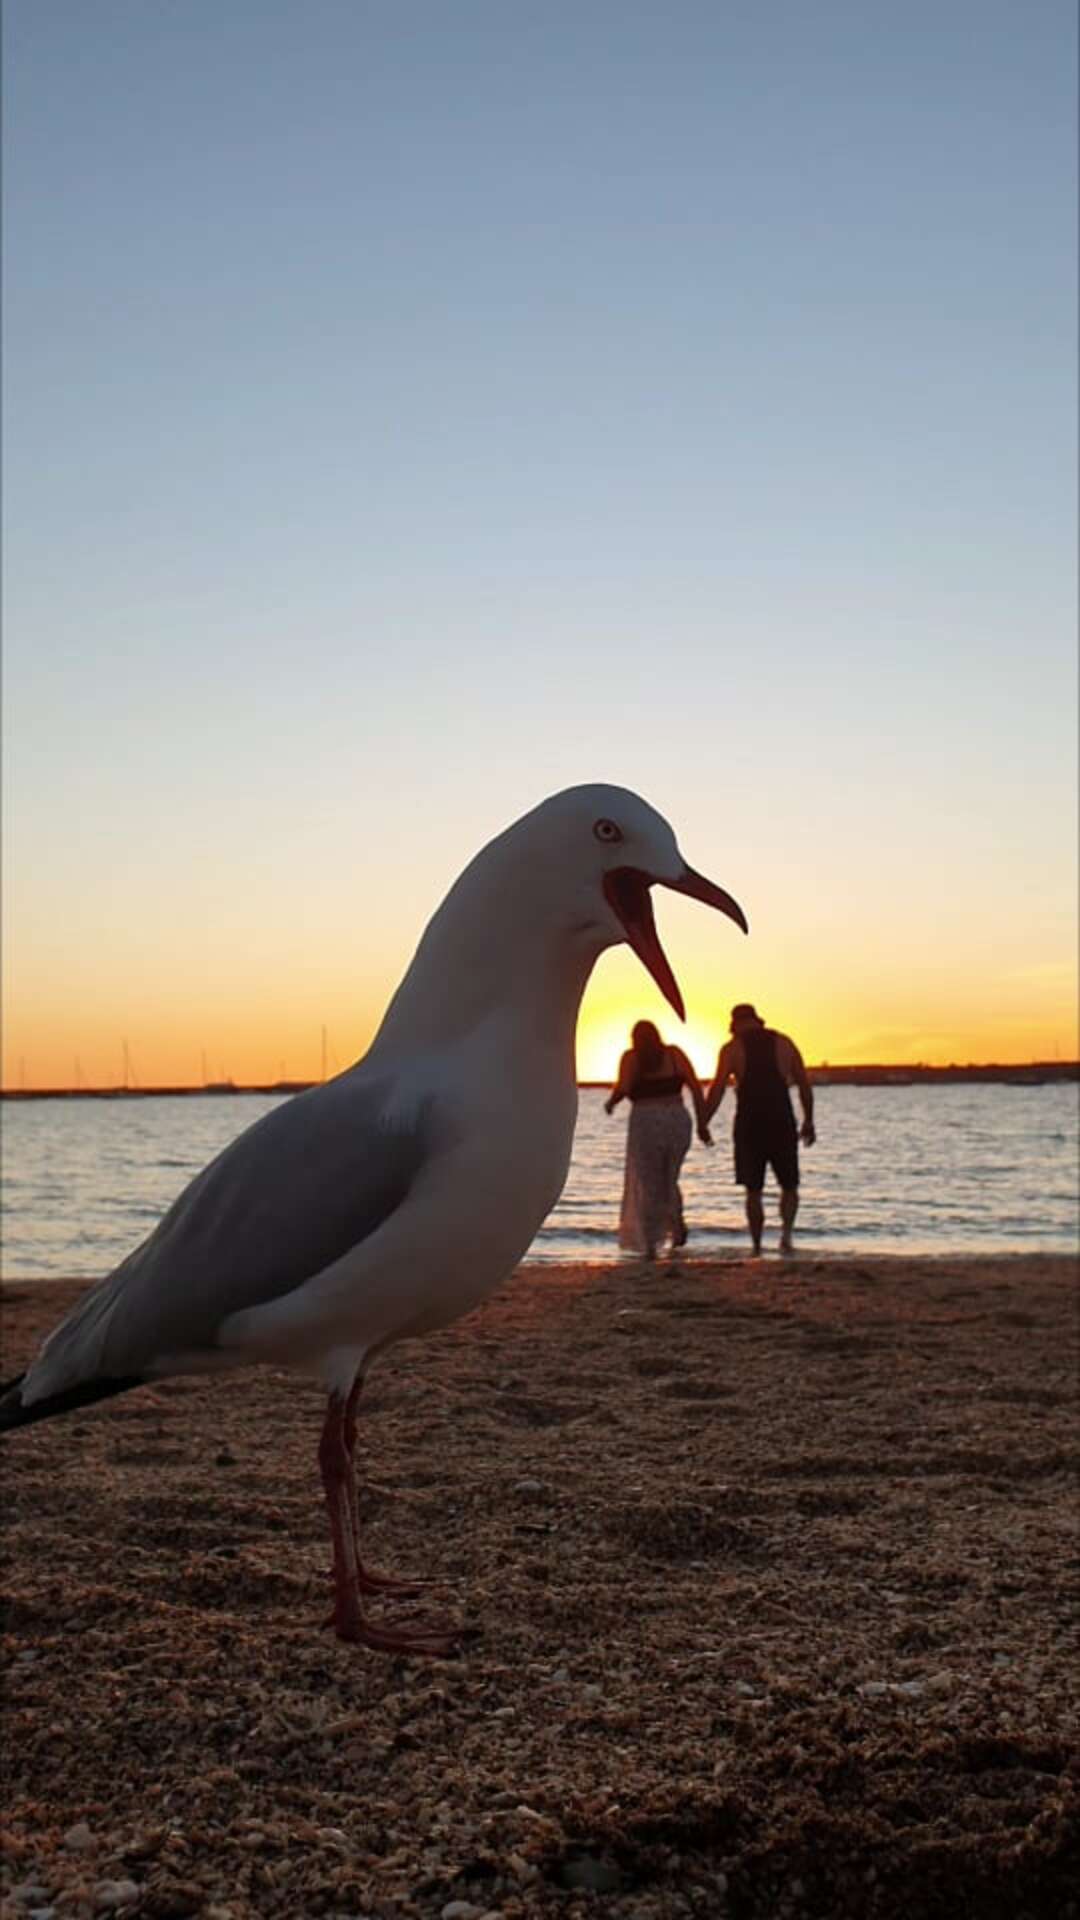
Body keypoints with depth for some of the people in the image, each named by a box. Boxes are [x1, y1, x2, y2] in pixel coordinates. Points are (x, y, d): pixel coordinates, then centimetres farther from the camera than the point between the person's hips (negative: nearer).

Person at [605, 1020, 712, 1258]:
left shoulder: (631, 1057, 3)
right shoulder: (674, 1053, 9)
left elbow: (623, 1088, -11)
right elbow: (695, 1086, 0)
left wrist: (610, 1102, 10)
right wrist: (702, 1123, 2)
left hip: (646, 1122, -2)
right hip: (678, 1120, 2)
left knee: (648, 1187, 8)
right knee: (668, 1181, 23)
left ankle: (650, 1246, 3)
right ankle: (677, 1221, 0)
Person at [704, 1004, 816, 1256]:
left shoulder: (731, 1048, 0)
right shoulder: (784, 1043, 7)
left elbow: (717, 1090, -7)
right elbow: (805, 1085, 7)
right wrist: (808, 1121, 15)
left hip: (748, 1124, -1)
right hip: (782, 1123, 1)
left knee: (753, 1191, 10)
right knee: (789, 1186, 13)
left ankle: (757, 1246, 7)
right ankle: (786, 1231, -10)